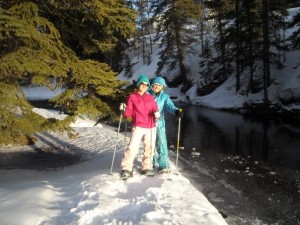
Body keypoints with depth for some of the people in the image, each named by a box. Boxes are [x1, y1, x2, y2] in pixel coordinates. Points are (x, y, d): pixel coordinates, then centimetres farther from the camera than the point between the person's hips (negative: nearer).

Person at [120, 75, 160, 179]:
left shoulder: (150, 98, 14)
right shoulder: (132, 97, 4)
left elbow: (155, 109, 9)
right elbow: (128, 113, 1)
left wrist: (156, 113, -14)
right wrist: (124, 110, -21)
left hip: (151, 127, 4)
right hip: (138, 127, -3)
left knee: (149, 148, 7)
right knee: (132, 147, -12)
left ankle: (146, 168, 21)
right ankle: (126, 169, -3)